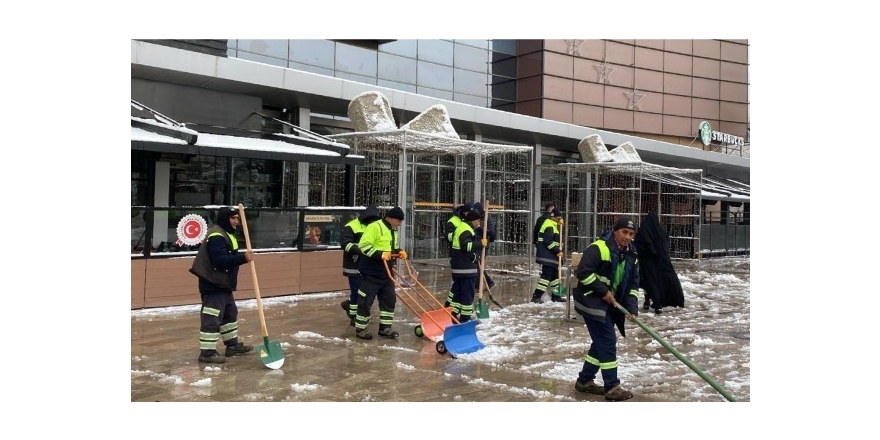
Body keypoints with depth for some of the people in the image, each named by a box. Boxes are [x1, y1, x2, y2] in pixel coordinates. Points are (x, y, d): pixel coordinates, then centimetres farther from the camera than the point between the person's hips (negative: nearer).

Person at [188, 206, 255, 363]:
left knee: (230, 313, 19)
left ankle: (232, 345, 31)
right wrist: (243, 258, -34)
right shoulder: (216, 236, -19)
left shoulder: (227, 234, 16)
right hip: (213, 285, -11)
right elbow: (220, 260, -29)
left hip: (223, 284, 11)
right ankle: (207, 352, -3)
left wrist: (244, 257, 6)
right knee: (212, 318, -7)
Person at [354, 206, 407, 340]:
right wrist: (380, 254, -28)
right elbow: (363, 245, -22)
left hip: (386, 273, 9)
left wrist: (399, 252, 7)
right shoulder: (374, 227, -16)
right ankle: (360, 329, 10)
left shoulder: (393, 231, 14)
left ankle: (385, 327, 19)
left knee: (389, 300, 9)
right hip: (371, 272, -9)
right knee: (366, 301, -1)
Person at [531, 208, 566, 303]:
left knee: (555, 274, 15)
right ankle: (536, 296, -13)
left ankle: (555, 295, 24)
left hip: (550, 256, 11)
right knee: (547, 275, -13)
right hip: (547, 256, -11)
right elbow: (548, 242, -24)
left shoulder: (552, 225, 18)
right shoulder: (549, 226, -16)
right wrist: (558, 250, -19)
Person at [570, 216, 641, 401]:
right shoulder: (598, 248, -19)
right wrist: (603, 290, -21)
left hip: (610, 306, 9)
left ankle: (584, 380, 27)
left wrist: (632, 307, -5)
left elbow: (633, 284, 9)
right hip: (592, 303, -9)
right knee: (608, 342, -9)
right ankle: (612, 387, -2)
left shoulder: (631, 256, 6)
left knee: (601, 342, 14)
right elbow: (583, 272, -24)